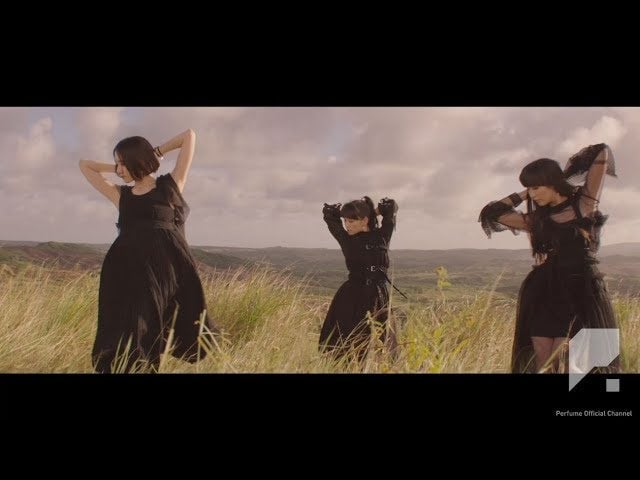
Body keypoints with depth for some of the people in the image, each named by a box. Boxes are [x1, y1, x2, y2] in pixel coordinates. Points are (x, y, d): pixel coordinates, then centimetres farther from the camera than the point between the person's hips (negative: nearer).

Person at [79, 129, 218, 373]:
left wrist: (156, 152, 24)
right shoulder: (120, 195, 20)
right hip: (126, 268, 3)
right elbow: (85, 165, 34)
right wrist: (119, 169, 29)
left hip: (164, 265, -3)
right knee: (121, 338, -2)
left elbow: (189, 135, 16)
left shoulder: (170, 185, 12)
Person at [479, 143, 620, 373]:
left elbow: (602, 152, 1)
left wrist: (566, 173, 13)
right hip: (543, 296, 4)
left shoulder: (584, 203, 2)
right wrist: (523, 194, 16)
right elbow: (493, 212, 17)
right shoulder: (536, 219, 13)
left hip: (579, 294, -4)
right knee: (541, 367, 0)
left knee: (564, 367, -9)